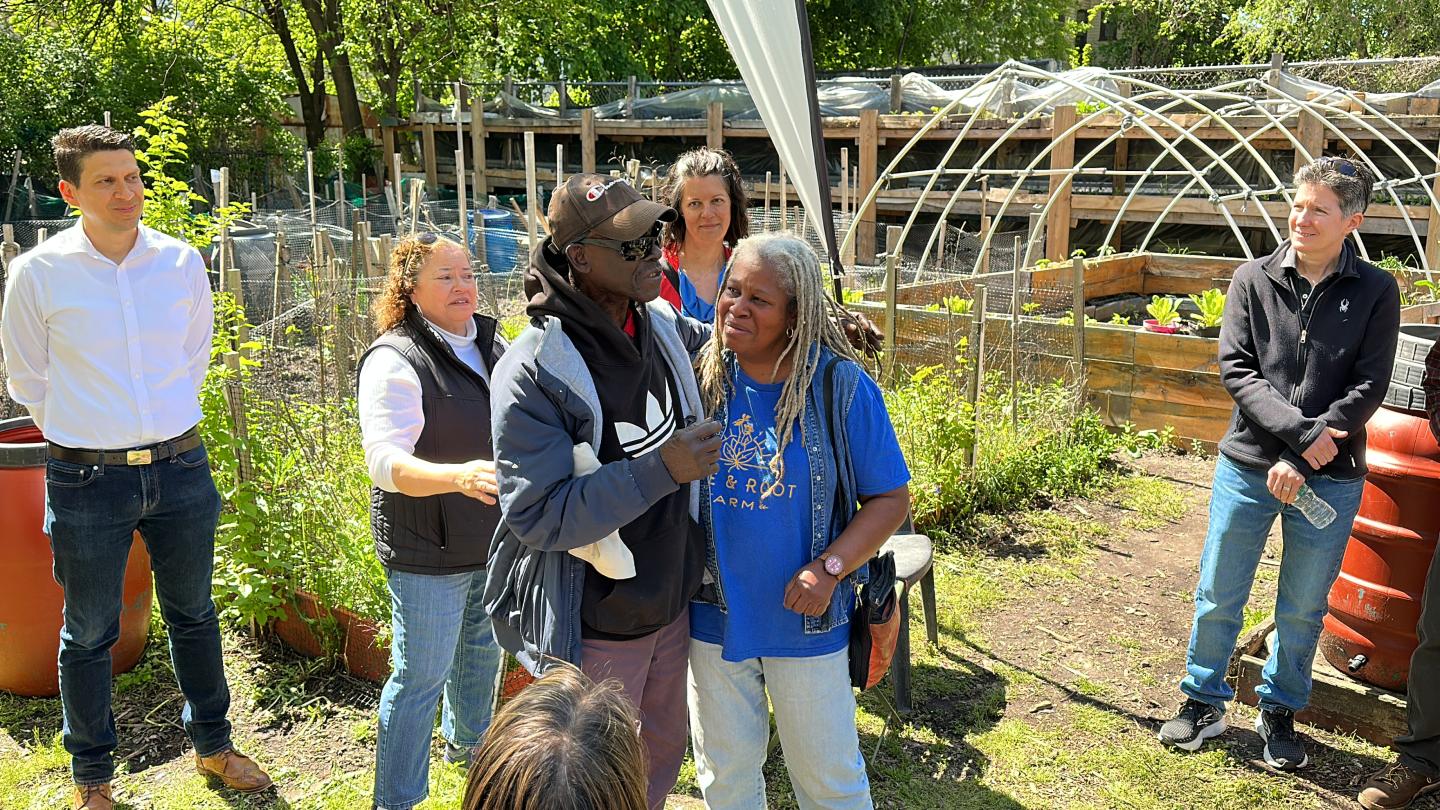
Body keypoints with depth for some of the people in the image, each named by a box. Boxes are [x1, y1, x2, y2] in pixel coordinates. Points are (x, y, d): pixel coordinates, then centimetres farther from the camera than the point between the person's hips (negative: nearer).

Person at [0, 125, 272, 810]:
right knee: (88, 635, 11)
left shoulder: (182, 261, 0)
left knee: (193, 614, 17)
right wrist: (85, 439, 11)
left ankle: (212, 745, 37)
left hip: (182, 469, 3)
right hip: (86, 482, -2)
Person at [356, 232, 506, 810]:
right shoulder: (396, 360, -18)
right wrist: (457, 476, -45)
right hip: (428, 551, -8)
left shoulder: (494, 345, 4)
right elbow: (385, 458, -29)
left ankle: (467, 742, 51)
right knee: (420, 676, 2)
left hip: (496, 537, 8)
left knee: (482, 650, 26)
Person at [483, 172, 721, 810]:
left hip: (671, 607, 6)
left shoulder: (667, 329, -3)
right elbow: (538, 515, -28)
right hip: (593, 630, -6)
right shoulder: (533, 373, -24)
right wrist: (662, 469, -33)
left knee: (662, 754, 26)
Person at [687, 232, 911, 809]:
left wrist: (829, 568, -20)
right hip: (714, 617, 2)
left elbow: (890, 499, -9)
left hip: (805, 622, -2)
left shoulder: (840, 387, -12)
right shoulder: (702, 379, -6)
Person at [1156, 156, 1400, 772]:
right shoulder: (1253, 280, 0)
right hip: (1248, 467, 1)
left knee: (1302, 611, 13)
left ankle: (1279, 712, 33)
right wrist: (1302, 432, -18)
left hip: (1330, 479, 0)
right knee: (1218, 598, 9)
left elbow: (1368, 387, -8)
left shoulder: (1375, 293, -2)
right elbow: (1236, 369, -7)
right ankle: (1204, 703, 29)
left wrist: (1300, 462, -15)